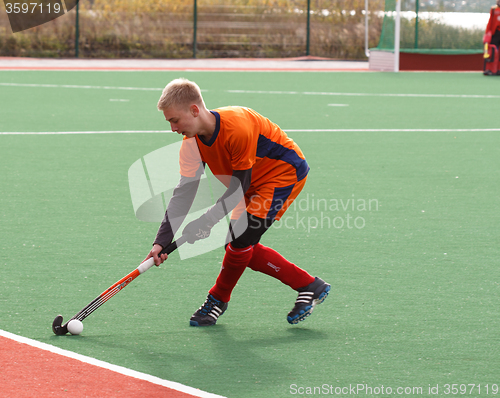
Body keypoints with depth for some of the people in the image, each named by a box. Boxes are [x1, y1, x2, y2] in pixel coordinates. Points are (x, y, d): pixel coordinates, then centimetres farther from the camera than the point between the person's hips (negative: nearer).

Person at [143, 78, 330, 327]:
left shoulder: (238, 128, -34)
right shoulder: (192, 143, -10)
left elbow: (239, 188, -26)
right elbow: (184, 194, -12)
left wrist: (205, 222, -27)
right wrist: (162, 240, -20)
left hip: (286, 171, -9)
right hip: (255, 184, 9)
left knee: (240, 239, -16)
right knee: (243, 250, 2)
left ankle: (218, 300, 9)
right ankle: (309, 286, 12)